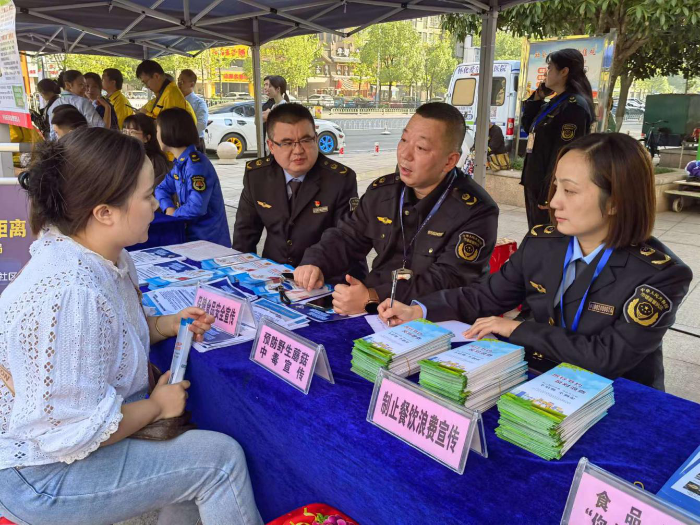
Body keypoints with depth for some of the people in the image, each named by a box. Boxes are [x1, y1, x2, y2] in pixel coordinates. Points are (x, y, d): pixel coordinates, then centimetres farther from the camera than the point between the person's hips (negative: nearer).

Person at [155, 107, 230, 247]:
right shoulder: (179, 163, 7)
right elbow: (162, 189, 15)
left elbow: (196, 207, -29)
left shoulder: (196, 164, -22)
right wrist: (169, 208, -6)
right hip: (191, 235, 8)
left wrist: (174, 214, -10)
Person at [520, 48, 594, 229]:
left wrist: (549, 193, -23)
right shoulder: (555, 103, 14)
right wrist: (537, 97, 11)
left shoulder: (575, 106, -16)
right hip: (535, 185, 9)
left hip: (548, 189, -9)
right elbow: (528, 126, 24)